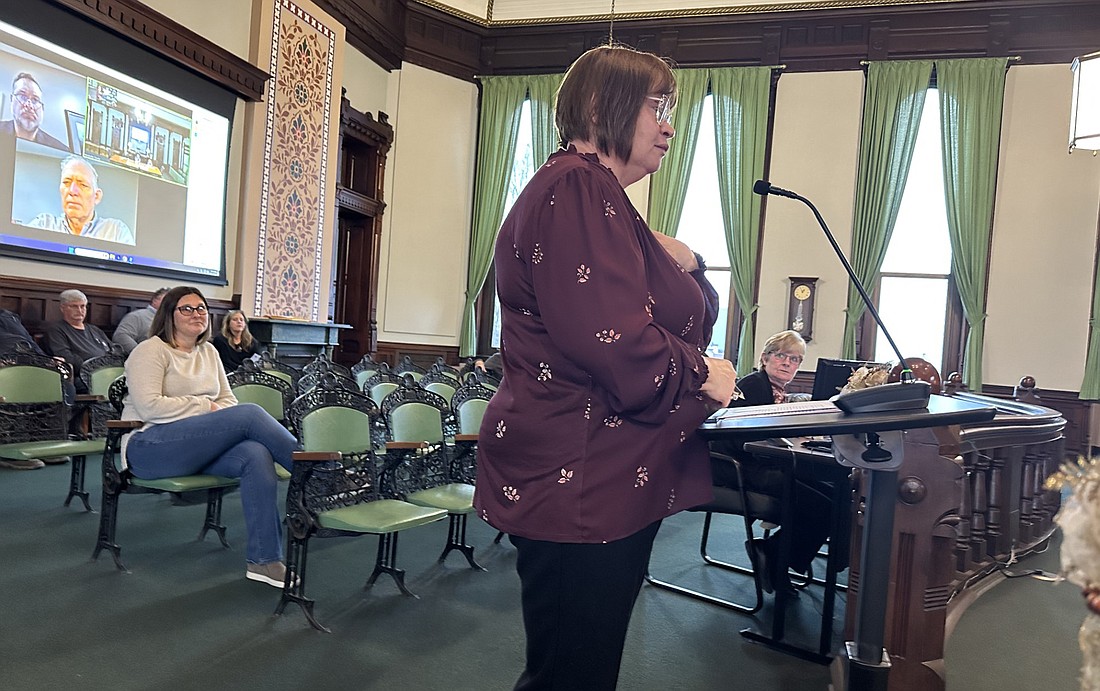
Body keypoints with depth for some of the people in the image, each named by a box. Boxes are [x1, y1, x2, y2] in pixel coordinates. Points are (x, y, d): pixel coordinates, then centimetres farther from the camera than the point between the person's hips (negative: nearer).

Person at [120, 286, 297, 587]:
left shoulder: (209, 352, 20)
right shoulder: (151, 350, -1)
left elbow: (227, 401, 19)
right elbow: (149, 407, -14)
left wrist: (221, 417, -4)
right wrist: (206, 407, -12)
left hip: (200, 448, 6)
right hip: (149, 448, -6)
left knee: (257, 454, -29)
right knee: (250, 413, -28)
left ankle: (264, 560, -28)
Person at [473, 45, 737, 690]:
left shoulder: (595, 195, 20)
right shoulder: (578, 188, -15)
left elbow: (638, 315, 25)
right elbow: (612, 342, -26)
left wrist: (685, 269, 6)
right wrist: (701, 373, -9)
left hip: (606, 483, 11)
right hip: (582, 485, -11)